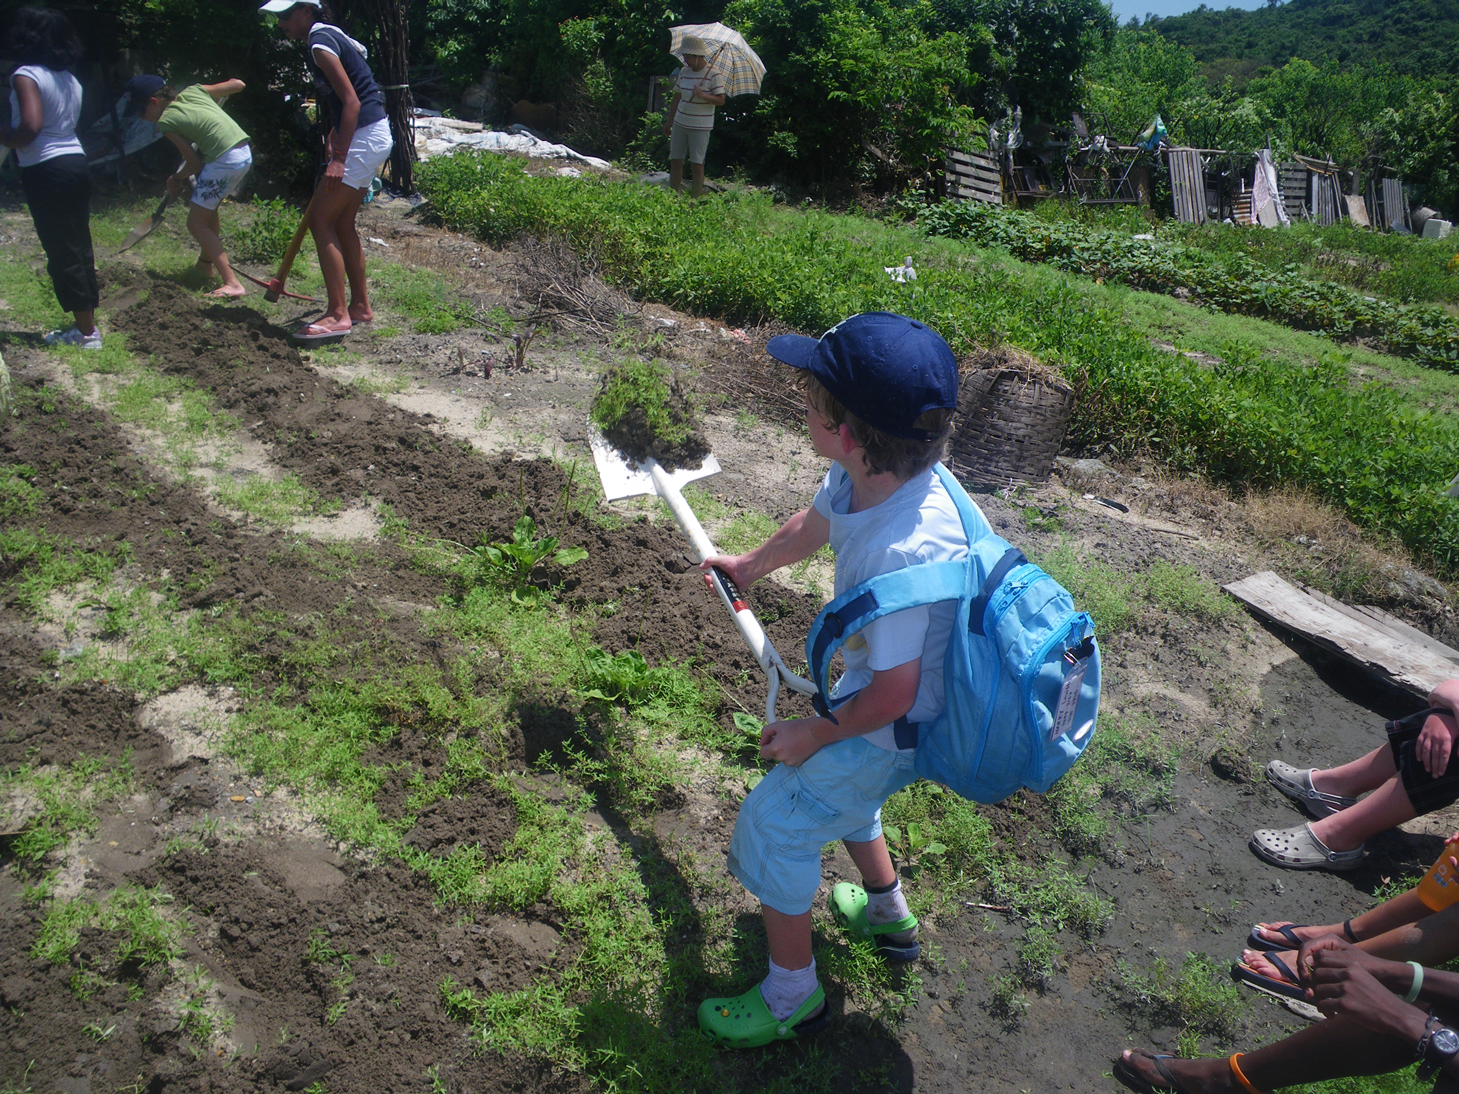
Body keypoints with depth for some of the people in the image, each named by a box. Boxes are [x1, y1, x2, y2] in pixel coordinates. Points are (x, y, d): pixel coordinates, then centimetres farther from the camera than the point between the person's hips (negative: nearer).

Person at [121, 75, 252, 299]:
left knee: (196, 223, -2)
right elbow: (238, 84, 18)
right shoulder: (193, 91, 14)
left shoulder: (166, 121, -4)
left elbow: (195, 162, -2)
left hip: (224, 161, -9)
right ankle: (206, 263, 43)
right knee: (207, 209, 28)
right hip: (245, 154, 9)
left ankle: (232, 283, -13)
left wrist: (177, 179, 16)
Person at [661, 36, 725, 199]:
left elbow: (721, 100, -13)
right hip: (680, 123, 6)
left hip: (700, 127, -6)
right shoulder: (684, 71, 7)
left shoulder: (713, 74, -9)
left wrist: (703, 95, -28)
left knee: (697, 165, -3)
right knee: (675, 161, 7)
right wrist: (669, 121, 17)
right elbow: (677, 97, 15)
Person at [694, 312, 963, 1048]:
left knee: (772, 823, 2)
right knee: (833, 781, 31)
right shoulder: (864, 476, -15)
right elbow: (809, 528, 9)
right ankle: (887, 915, 55)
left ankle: (793, 997, 24)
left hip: (898, 724, -9)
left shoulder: (900, 553, -41)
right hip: (877, 680, 9)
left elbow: (893, 693, -29)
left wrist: (816, 733, -11)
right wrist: (748, 566, 29)